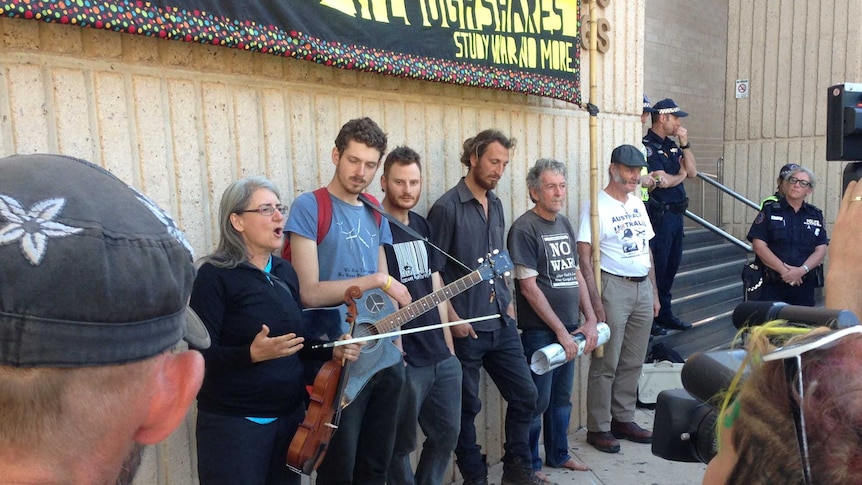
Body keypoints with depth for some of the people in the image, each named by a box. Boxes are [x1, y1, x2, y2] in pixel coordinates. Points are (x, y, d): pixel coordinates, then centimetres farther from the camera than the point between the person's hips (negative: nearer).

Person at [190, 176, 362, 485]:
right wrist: (252, 353, -33)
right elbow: (199, 354, -18)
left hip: (291, 416, 7)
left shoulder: (285, 271, 8)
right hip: (235, 423, -7)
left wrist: (331, 351, -3)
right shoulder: (216, 275, -13)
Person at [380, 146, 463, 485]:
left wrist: (449, 345, 13)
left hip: (442, 356, 7)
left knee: (447, 432, 17)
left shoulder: (423, 226, 11)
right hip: (403, 359, -7)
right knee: (401, 444, 7)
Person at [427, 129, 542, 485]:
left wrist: (508, 303, 12)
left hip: (501, 323, 7)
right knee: (467, 406, 7)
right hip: (466, 326, -7)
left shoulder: (495, 204, 11)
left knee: (525, 395, 12)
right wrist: (453, 319, -15)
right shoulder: (447, 207, -12)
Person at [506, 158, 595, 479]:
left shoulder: (564, 224, 11)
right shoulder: (524, 228, -13)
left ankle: (558, 454, 35)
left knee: (562, 397, 18)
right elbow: (528, 287, -17)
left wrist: (590, 320, 6)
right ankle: (529, 466, 19)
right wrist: (560, 330, -15)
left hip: (569, 328, 7)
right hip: (539, 330, -7)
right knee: (538, 401, 2)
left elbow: (576, 274, 15)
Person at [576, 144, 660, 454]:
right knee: (606, 364, -1)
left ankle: (623, 420, 25)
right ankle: (598, 428, 10)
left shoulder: (638, 204, 14)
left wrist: (654, 292, 16)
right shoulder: (596, 206, -8)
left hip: (643, 287, 7)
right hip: (613, 287, -7)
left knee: (633, 362, 12)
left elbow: (646, 250, 19)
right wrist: (595, 300, -18)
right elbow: (584, 257, -13)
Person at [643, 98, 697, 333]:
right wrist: (681, 174, 1)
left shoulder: (672, 145, 15)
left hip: (677, 214, 9)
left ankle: (665, 313, 25)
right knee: (657, 267, -3)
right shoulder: (647, 146, -12)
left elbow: (692, 172, 9)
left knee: (671, 265, 14)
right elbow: (663, 181, -19)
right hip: (659, 215, -9)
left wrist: (685, 144, 0)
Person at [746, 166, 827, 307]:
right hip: (772, 285, -3)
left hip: (804, 285, 3)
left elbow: (821, 249, 5)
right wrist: (784, 270, -13)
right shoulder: (770, 210, 2)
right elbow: (759, 246, -6)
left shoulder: (816, 215, 12)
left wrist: (802, 270, -12)